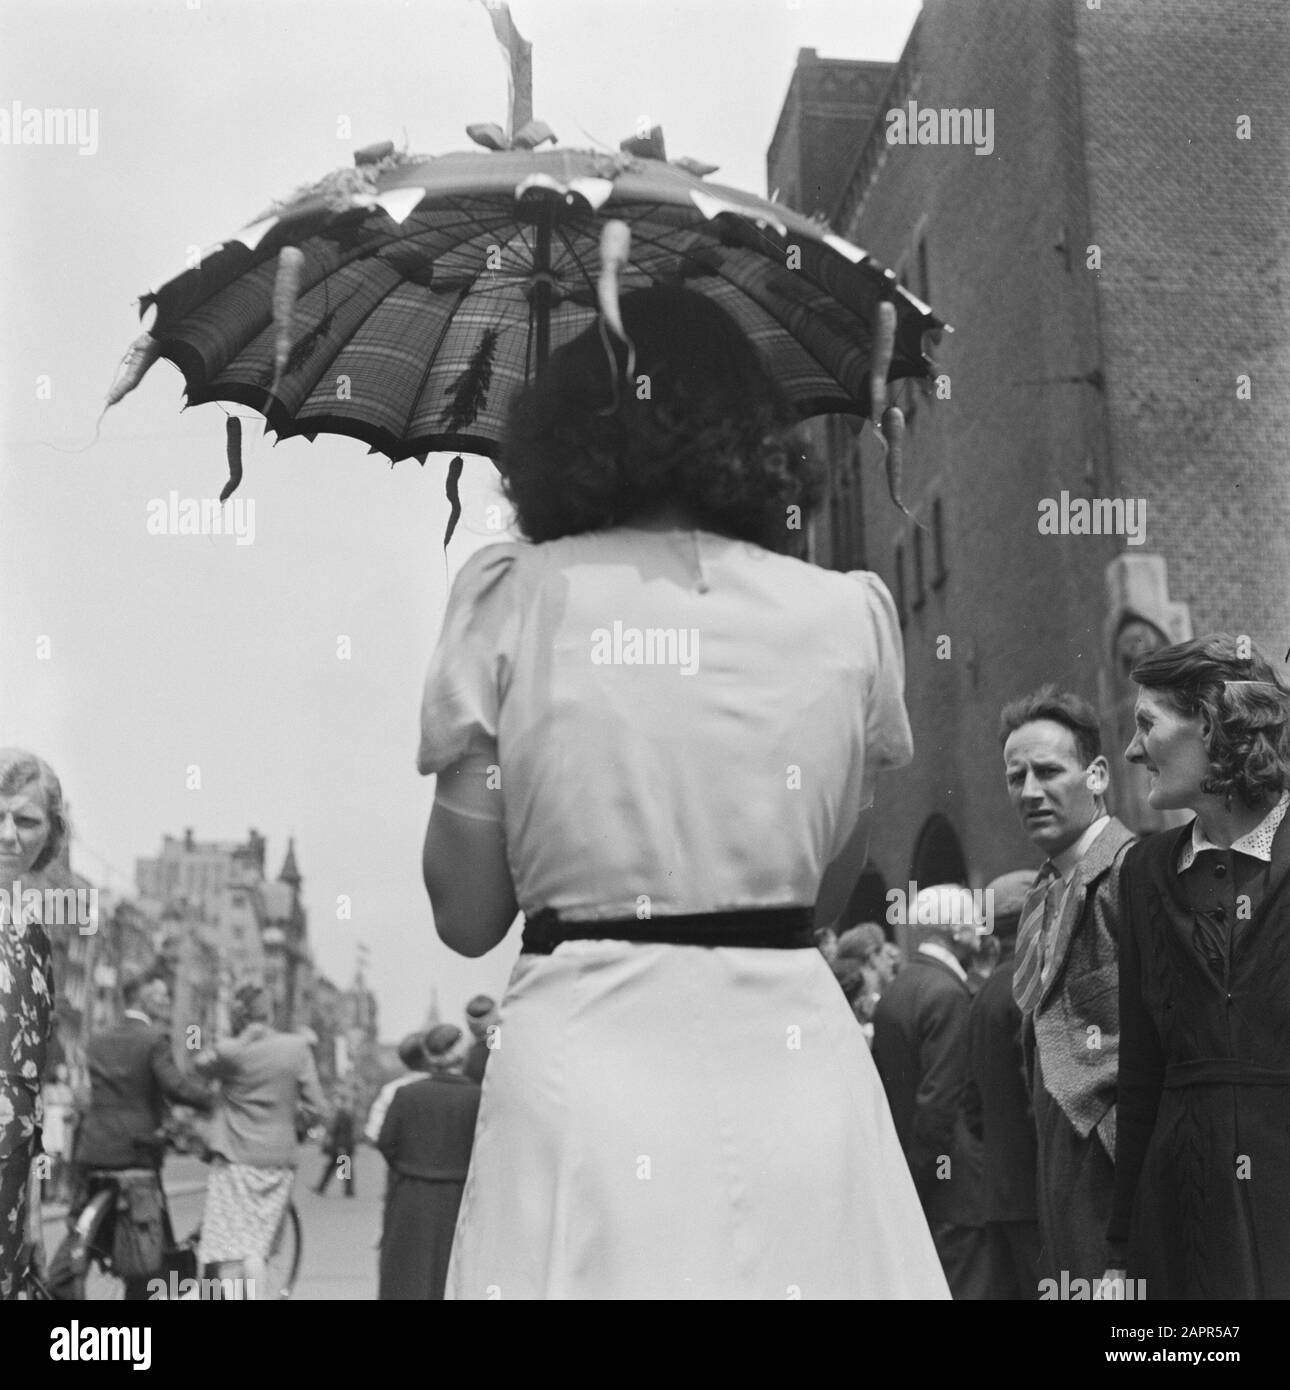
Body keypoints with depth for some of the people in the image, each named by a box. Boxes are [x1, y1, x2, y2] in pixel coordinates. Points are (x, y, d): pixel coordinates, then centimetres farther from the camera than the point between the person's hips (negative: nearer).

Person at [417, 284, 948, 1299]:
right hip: (792, 1056, 1)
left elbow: (467, 916, -1)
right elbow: (830, 896, 12)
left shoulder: (512, 597, -3)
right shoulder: (849, 615, 2)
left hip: (581, 1057, -1)